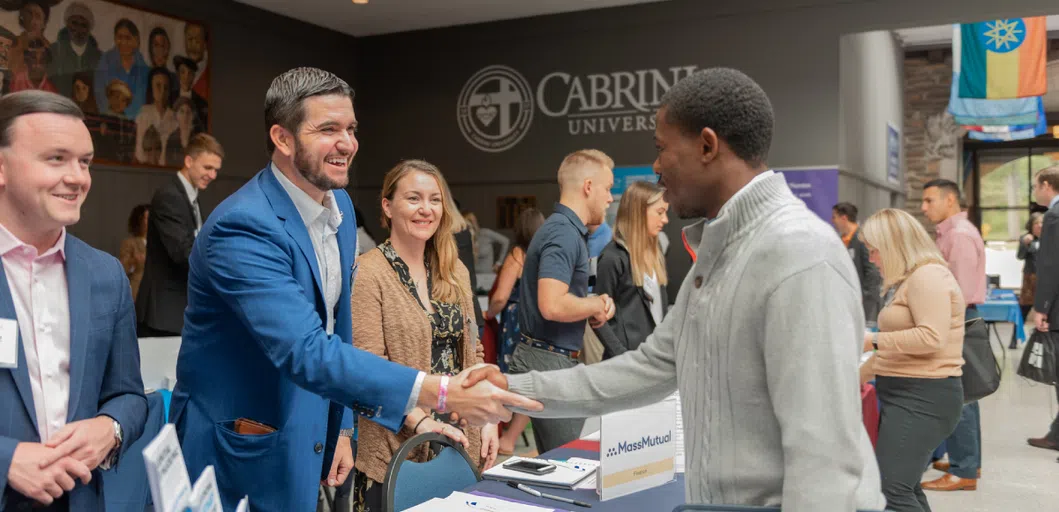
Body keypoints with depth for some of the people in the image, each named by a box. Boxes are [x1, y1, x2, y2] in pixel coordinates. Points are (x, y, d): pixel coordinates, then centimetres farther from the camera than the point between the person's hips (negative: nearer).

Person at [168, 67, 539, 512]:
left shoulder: (340, 206, 1)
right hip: (243, 450, -7)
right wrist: (438, 393, -40)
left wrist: (341, 428, 11)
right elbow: (305, 352, -34)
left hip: (307, 439, 7)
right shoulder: (243, 226, -25)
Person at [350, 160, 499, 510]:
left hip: (460, 439, 6)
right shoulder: (367, 274, -11)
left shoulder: (455, 272, 9)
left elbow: (472, 352, 12)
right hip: (398, 447, -6)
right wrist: (421, 421, -23)